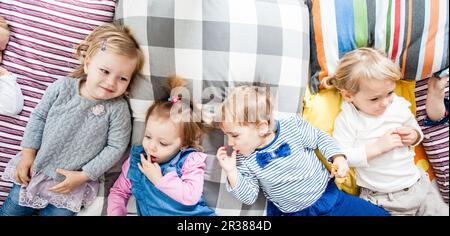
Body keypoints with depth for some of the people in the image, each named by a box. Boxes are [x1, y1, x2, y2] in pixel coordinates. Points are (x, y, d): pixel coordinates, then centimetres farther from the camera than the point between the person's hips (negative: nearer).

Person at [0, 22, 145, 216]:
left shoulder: (118, 109, -18)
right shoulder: (62, 87, -11)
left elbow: (116, 147, -15)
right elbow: (38, 117, 1)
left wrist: (83, 176, -16)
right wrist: (28, 153, -3)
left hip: (73, 181, -2)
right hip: (35, 168, 3)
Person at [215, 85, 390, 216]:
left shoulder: (293, 126, -17)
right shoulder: (244, 160, -12)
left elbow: (320, 138, 0)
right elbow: (249, 197, -10)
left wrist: (338, 157, -14)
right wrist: (231, 172, -23)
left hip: (328, 194, 0)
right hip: (293, 212, 1)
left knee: (379, 213, -3)